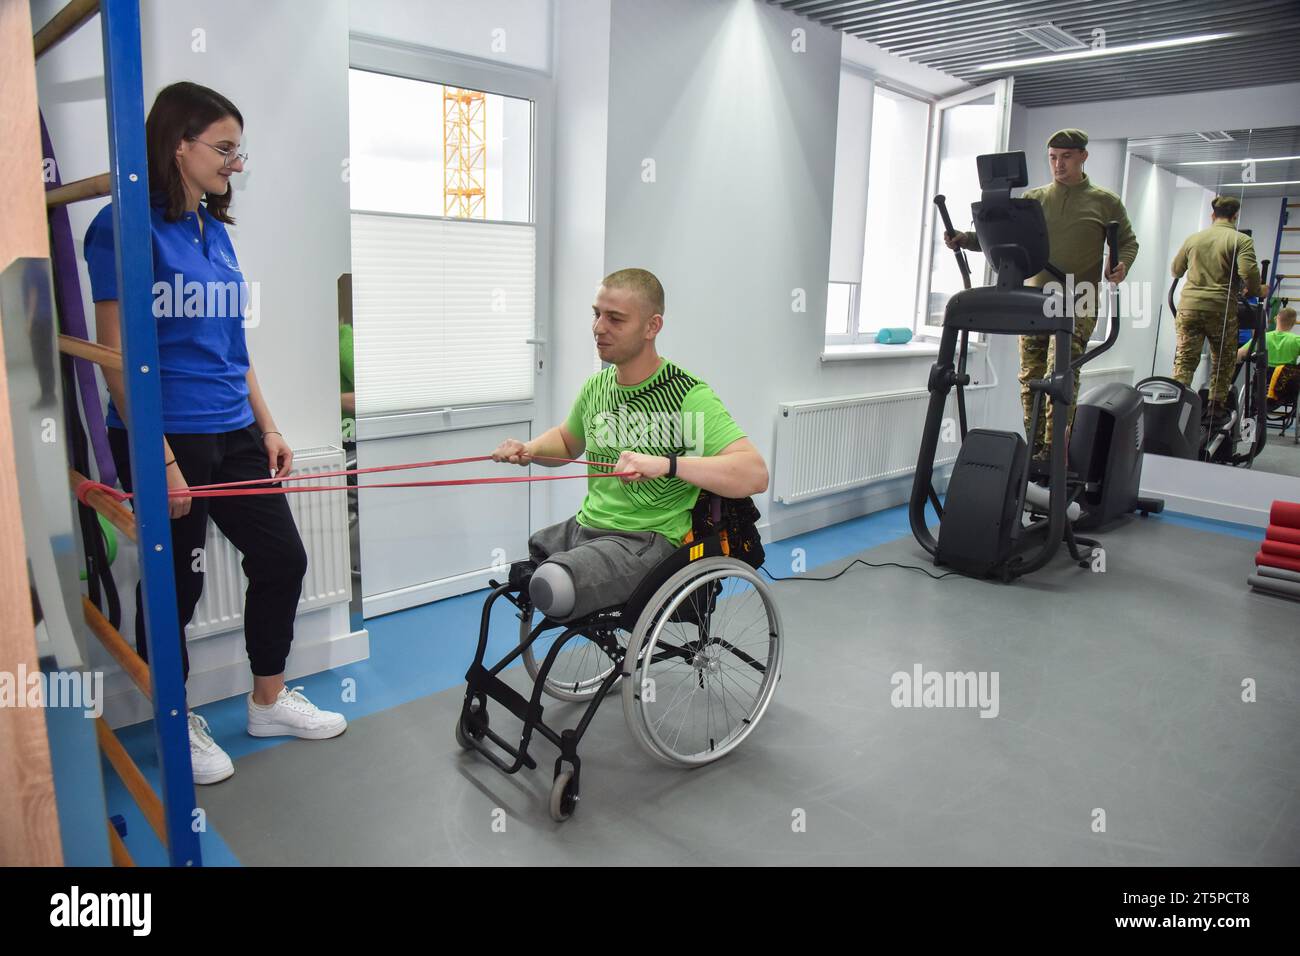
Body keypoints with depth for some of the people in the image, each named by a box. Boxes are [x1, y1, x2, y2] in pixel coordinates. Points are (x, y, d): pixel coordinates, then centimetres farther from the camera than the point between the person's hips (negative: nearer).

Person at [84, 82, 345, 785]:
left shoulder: (215, 229, 11)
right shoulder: (123, 226, -11)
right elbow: (118, 355, -15)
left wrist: (267, 428, 14)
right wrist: (163, 462, -18)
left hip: (233, 434, 8)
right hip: (168, 439, -7)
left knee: (281, 557, 10)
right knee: (174, 583, 7)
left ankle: (269, 701, 30)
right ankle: (179, 724, 29)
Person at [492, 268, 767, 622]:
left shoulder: (688, 396, -15)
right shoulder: (595, 386, 7)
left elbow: (755, 475, -25)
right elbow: (567, 440, 28)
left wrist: (667, 464, -37)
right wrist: (528, 451, 6)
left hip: (648, 539, -7)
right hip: (585, 526, 8)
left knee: (552, 586, -31)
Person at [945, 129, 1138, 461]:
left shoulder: (1105, 202, 8)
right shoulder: (1033, 199, 13)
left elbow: (1128, 241, 13)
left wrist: (1122, 264, -8)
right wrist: (967, 239, -9)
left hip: (1078, 303, -3)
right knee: (1030, 377, 4)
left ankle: (1053, 449, -13)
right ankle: (1034, 448, 14)